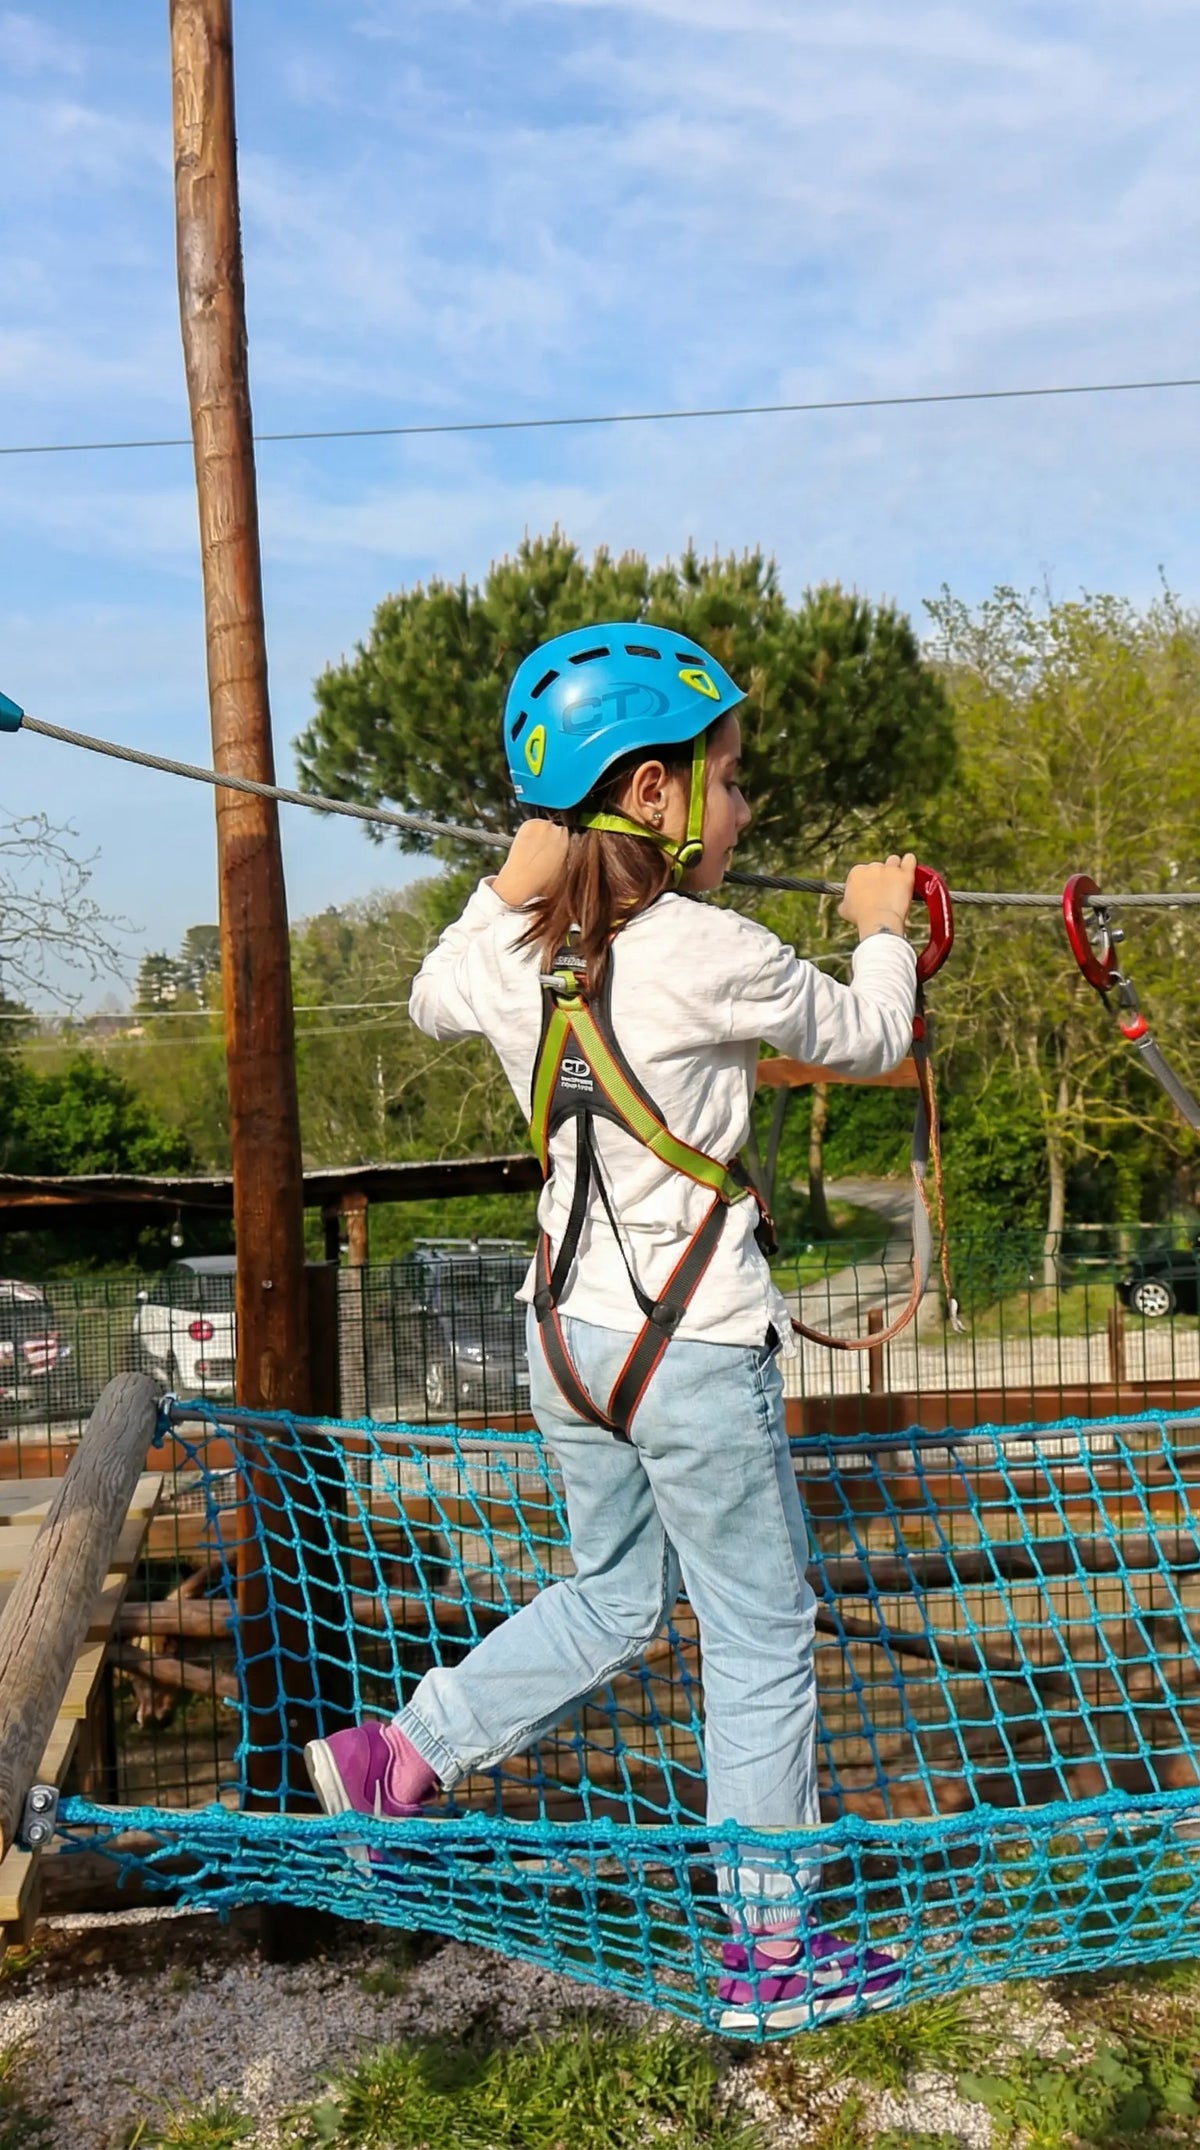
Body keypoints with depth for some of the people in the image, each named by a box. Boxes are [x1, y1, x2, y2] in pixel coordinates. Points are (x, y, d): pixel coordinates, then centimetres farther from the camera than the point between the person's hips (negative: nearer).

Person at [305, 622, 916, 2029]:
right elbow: (866, 1040, -1)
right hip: (695, 1349, -6)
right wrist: (881, 932, 18)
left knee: (611, 1600, 27)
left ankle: (397, 1757, 26)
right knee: (761, 1639, 10)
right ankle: (773, 1946, 23)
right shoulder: (711, 955, -19)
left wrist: (506, 888, 15)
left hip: (567, 1333, 6)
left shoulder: (505, 958, -2)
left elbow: (431, 1000, 24)